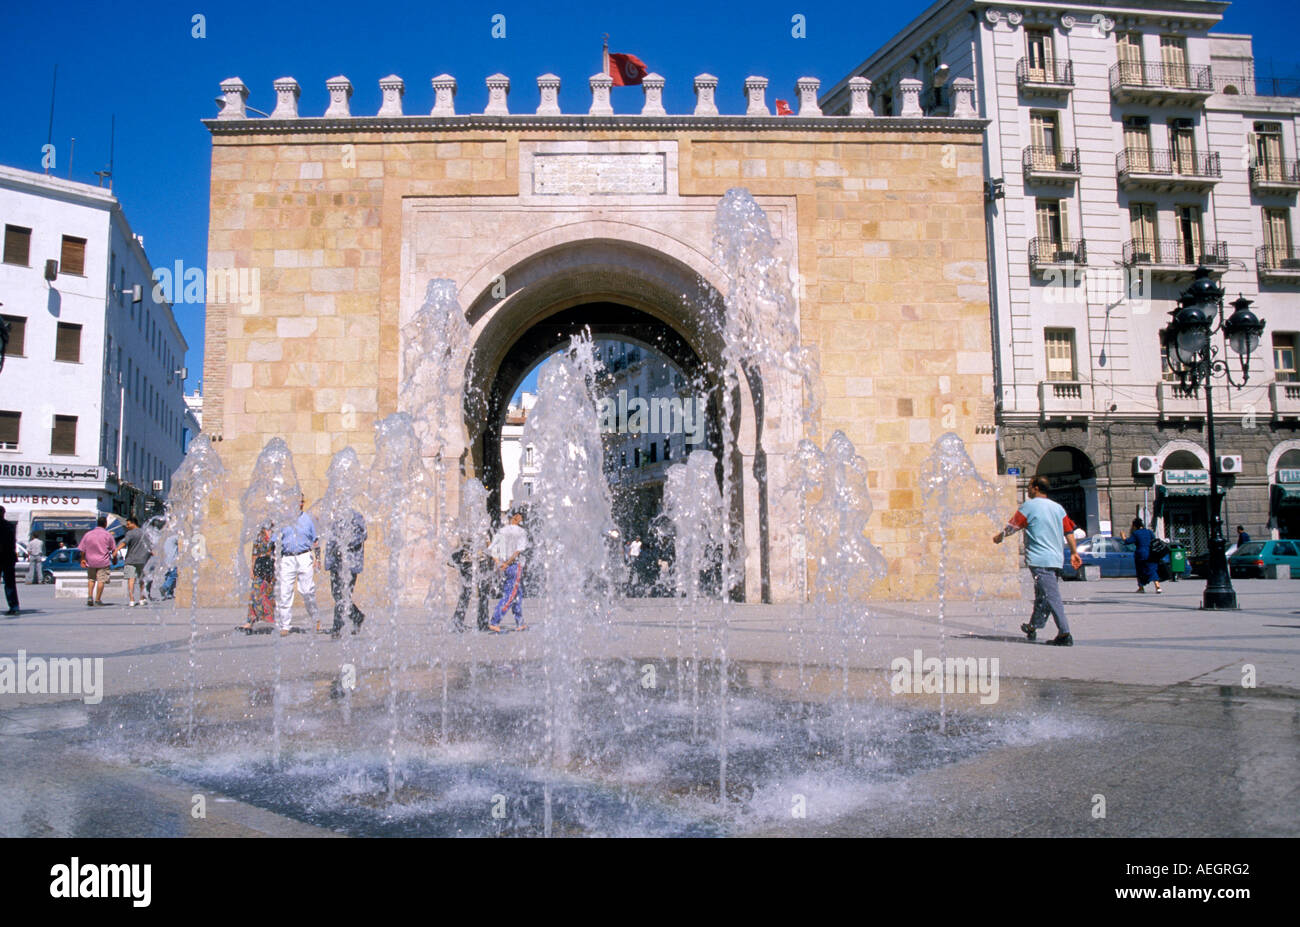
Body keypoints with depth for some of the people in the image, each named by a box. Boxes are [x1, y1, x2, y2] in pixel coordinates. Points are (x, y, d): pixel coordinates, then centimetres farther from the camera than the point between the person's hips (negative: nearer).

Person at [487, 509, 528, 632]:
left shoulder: (501, 531, 8)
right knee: (509, 597, -3)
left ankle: (520, 624, 21)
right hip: (516, 566, -6)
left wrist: (498, 563, 6)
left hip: (503, 568, 6)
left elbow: (491, 548, 3)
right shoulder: (522, 532, -6)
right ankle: (494, 623, -13)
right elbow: (519, 550, -19)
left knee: (518, 594, 17)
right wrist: (508, 562, -17)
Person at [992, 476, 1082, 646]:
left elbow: (1012, 527, 0)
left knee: (1052, 596, -11)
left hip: (1039, 560, -7)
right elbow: (1069, 531, 11)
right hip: (1057, 559, 7)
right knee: (1042, 595, 18)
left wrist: (999, 537, 17)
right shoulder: (1058, 507, 14)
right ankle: (1033, 627, 30)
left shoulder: (1030, 506, -3)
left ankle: (1065, 634, -18)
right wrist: (1074, 553, 12)